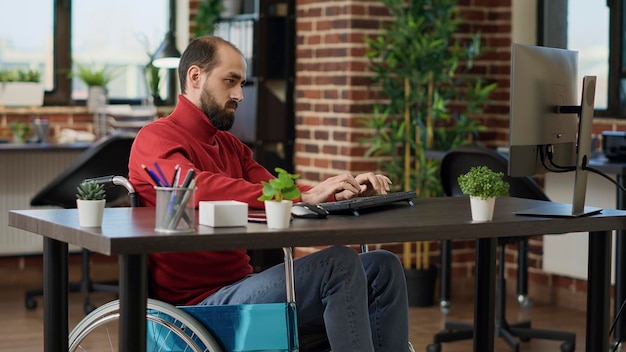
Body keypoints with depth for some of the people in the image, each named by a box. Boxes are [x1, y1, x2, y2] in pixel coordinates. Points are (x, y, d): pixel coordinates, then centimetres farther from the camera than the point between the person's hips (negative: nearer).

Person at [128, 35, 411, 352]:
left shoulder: (230, 146, 22)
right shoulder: (156, 139, -8)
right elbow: (200, 190, -27)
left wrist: (347, 190, -9)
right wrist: (303, 196, -32)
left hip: (241, 283, 9)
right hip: (200, 299, -9)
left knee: (382, 267, -2)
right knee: (338, 264, -26)